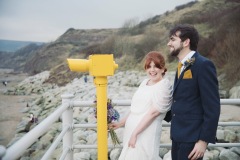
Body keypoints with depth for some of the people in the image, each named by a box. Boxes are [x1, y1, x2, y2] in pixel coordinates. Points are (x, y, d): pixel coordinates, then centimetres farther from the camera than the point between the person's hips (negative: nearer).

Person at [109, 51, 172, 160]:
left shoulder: (164, 85, -11)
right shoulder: (144, 82, 11)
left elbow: (153, 112, -17)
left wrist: (135, 133, -17)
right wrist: (121, 123, 16)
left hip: (145, 132, -7)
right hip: (132, 129, 7)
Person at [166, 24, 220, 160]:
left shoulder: (203, 65, -15)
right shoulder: (183, 66, 11)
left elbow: (212, 107, -18)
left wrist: (204, 140, -18)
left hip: (192, 137, -8)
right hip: (178, 135, 8)